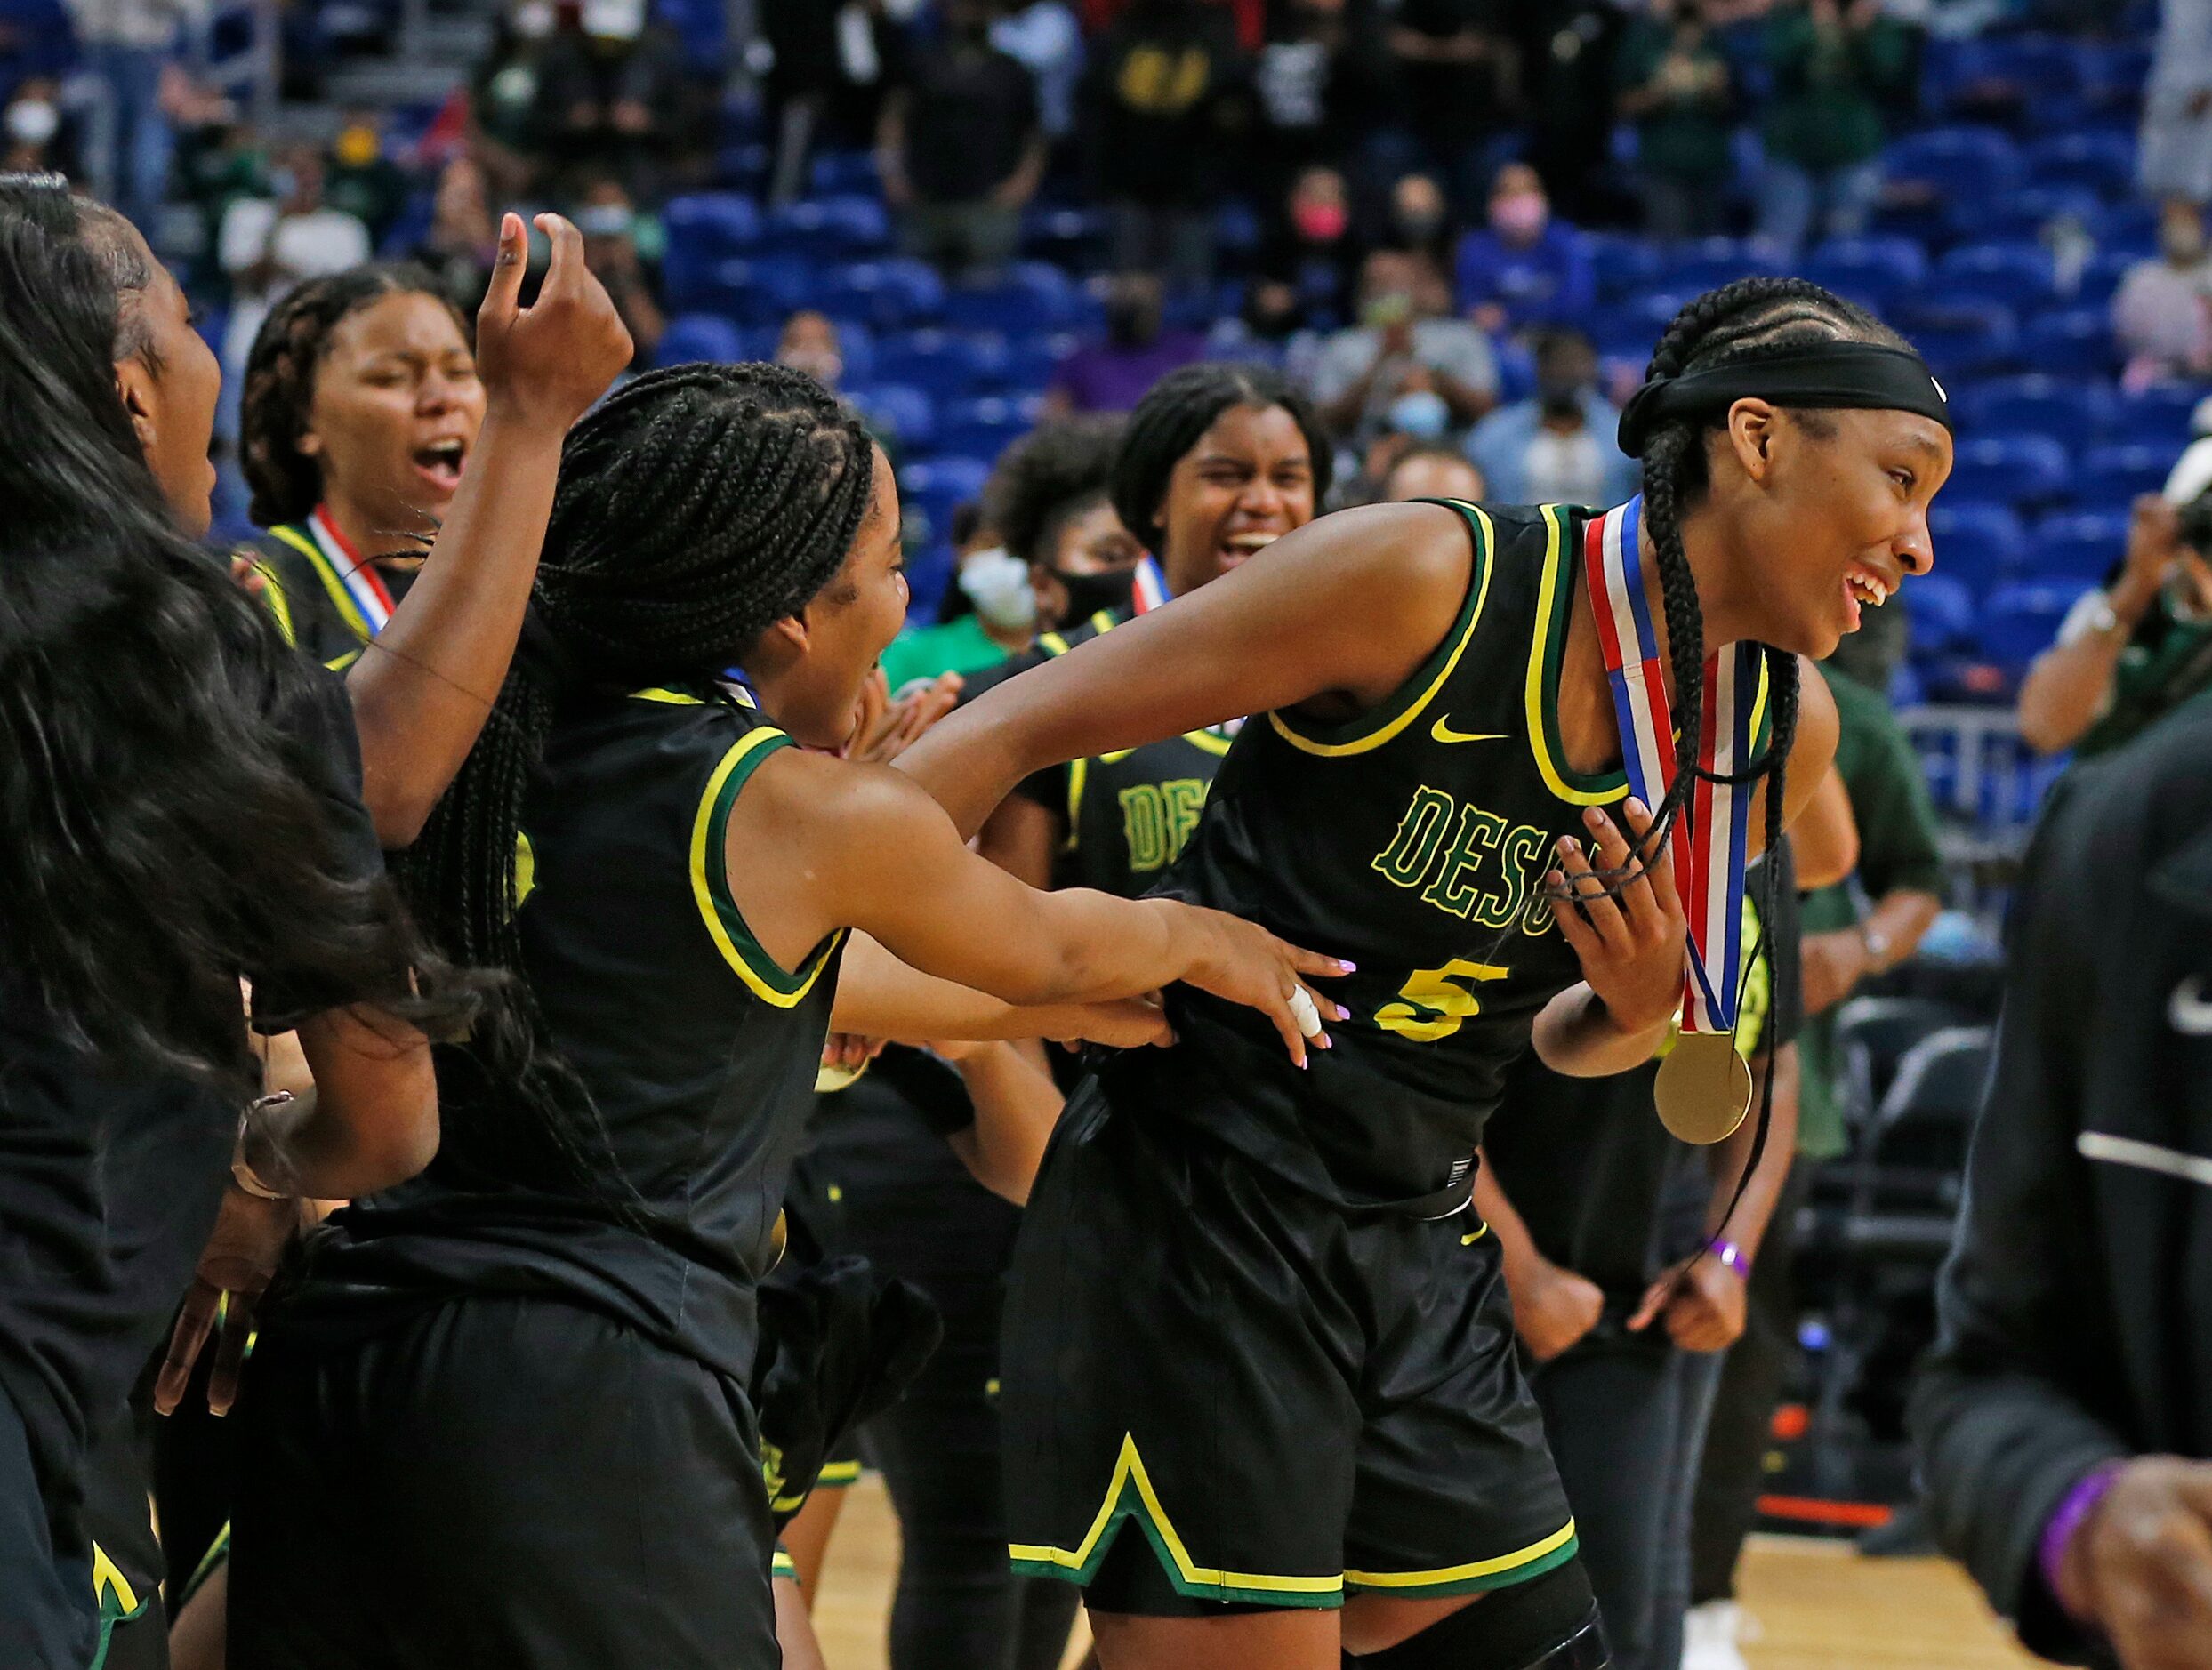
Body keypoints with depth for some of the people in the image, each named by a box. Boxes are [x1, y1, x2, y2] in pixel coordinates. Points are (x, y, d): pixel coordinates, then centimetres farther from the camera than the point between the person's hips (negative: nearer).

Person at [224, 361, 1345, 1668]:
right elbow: (1052, 946, 16)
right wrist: (1214, 943, 39)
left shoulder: (499, 751, 14)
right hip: (594, 1391, -6)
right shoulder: (812, 812, -5)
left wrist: (1068, 1010, 42)